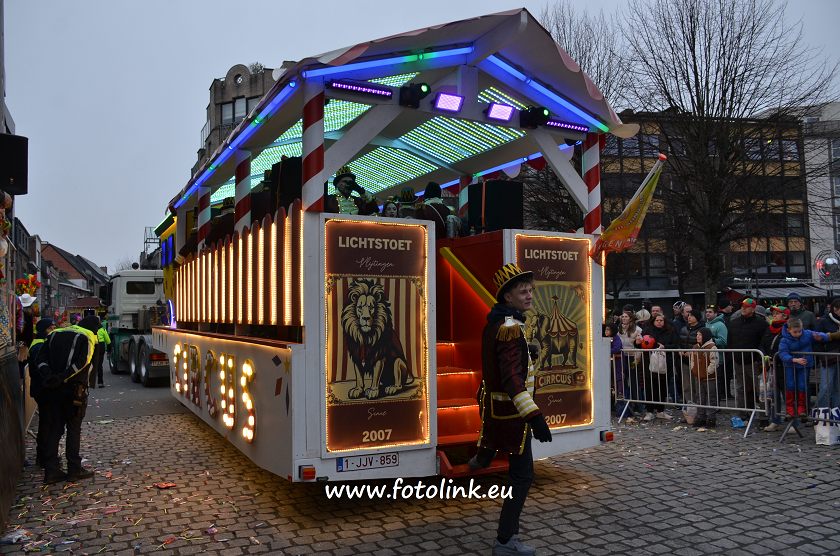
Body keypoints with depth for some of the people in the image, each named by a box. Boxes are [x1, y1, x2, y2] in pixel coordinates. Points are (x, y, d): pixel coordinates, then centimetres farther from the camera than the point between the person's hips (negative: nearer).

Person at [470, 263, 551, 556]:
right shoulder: (511, 328, -26)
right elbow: (513, 378, -35)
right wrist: (534, 415, -41)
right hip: (511, 409, -10)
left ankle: (482, 459, 68)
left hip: (494, 402, 10)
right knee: (522, 475, -4)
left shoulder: (496, 322, 5)